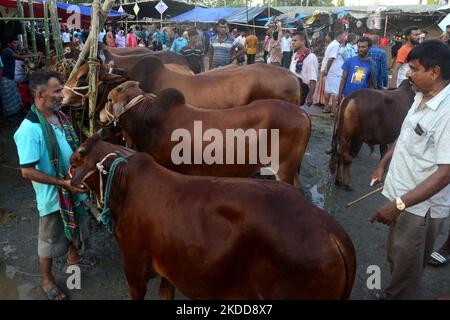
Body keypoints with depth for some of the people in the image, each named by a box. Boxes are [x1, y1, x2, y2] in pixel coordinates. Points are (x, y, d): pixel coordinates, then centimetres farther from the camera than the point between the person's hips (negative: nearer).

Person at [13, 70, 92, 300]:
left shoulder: (59, 116, -1)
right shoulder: (30, 129, -26)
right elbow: (27, 171, -24)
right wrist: (64, 183, -23)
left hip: (74, 189, 7)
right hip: (52, 196, -7)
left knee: (76, 229, 27)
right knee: (50, 241, 14)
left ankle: (73, 257, 55)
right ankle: (47, 281, 37)